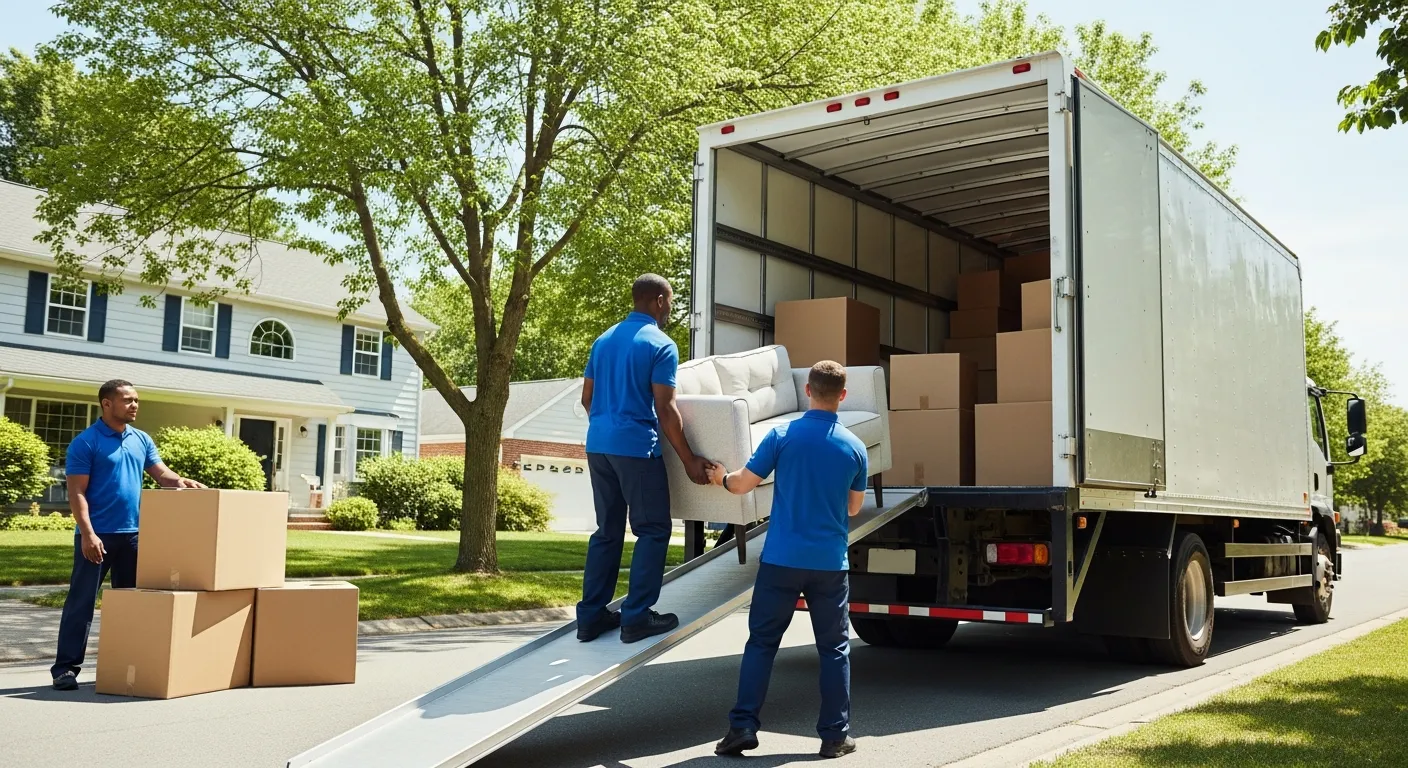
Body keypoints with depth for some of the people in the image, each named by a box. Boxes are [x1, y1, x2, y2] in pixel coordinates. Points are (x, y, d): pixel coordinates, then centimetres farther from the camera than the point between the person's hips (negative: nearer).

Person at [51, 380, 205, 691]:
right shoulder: (86, 442, -8)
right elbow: (77, 492, -11)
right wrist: (88, 533, -19)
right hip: (98, 535, -6)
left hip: (132, 533, 6)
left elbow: (161, 473, 9)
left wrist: (180, 482, -15)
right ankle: (66, 667, 4)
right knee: (81, 601, -2)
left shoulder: (142, 440, 11)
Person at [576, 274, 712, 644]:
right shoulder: (660, 345, -7)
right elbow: (665, 409, -12)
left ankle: (590, 616, 13)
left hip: (598, 444, 7)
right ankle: (636, 617, 1)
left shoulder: (604, 339, 15)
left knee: (607, 530, 13)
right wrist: (689, 460, -7)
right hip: (635, 446, -7)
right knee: (653, 530, 2)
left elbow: (587, 398, 19)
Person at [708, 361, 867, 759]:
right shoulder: (854, 446, 0)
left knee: (761, 643, 6)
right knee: (834, 649, 11)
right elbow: (854, 507, 12)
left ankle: (743, 727, 4)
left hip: (782, 559, -1)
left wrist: (721, 477, 20)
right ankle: (835, 735, 13)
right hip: (830, 562, 1)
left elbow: (743, 484, -2)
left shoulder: (783, 435, -7)